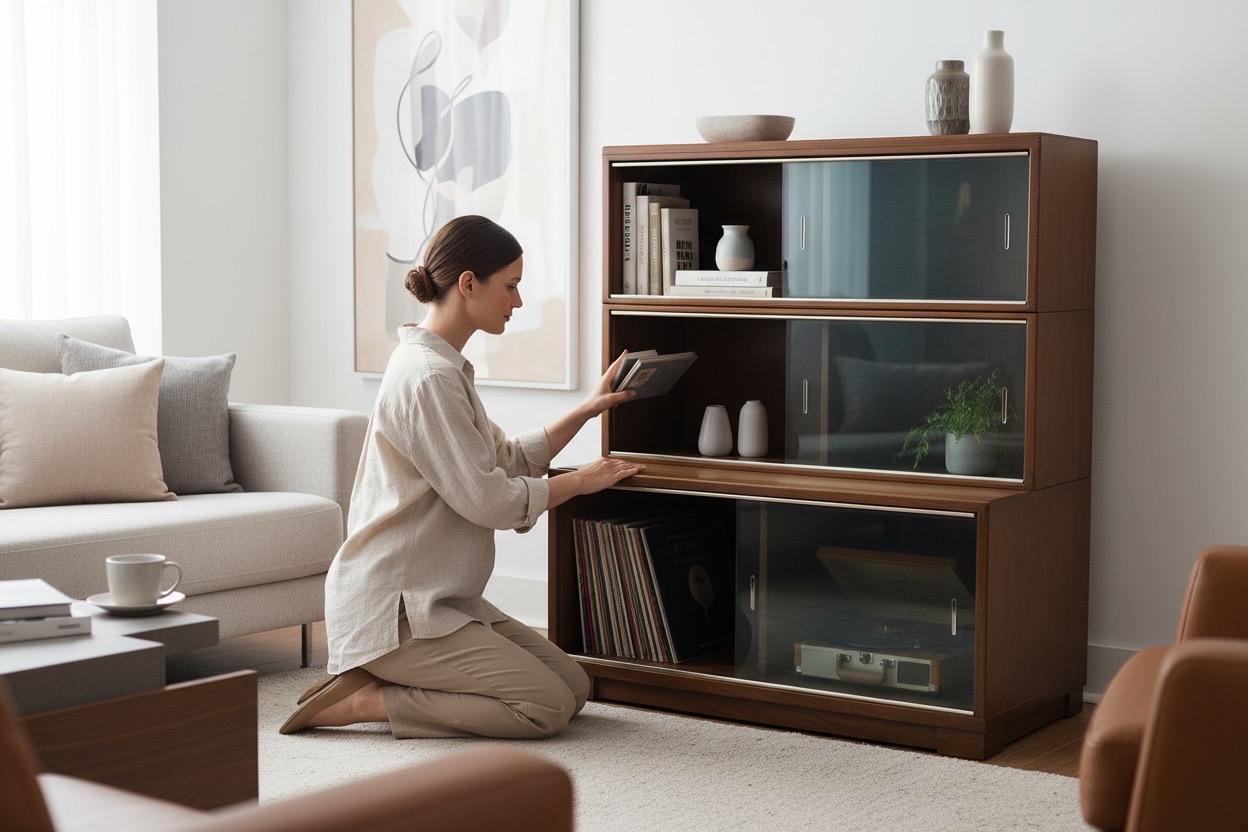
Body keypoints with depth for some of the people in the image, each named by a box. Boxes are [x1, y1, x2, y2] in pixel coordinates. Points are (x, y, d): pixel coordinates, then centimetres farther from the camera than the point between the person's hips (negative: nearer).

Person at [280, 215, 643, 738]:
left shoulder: (444, 367, 14)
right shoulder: (427, 376, -19)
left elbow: (508, 461, 18)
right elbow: (486, 499, -20)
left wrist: (586, 410, 11)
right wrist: (582, 481, -6)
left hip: (438, 598, 10)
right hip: (392, 608, -10)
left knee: (574, 686, 7)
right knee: (548, 706, -14)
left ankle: (378, 679, 9)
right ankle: (363, 701, -7)